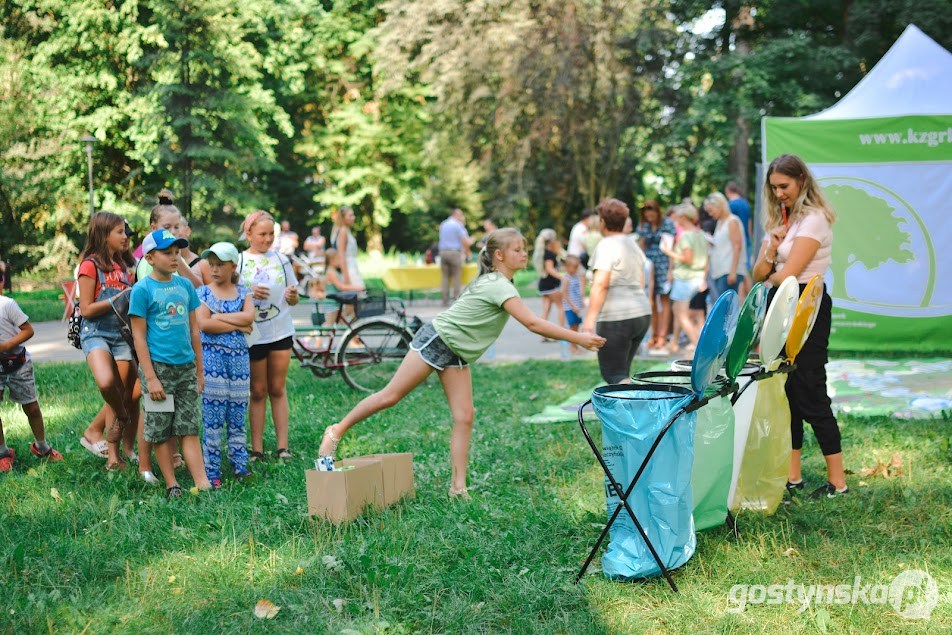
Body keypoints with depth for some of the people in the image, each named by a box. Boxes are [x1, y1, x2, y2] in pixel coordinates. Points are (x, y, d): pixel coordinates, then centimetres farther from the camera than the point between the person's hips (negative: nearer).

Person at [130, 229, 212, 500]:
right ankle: (172, 487, 14)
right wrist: (150, 378, -12)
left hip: (186, 366, 4)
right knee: (161, 432, 4)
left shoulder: (185, 285, 8)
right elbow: (139, 336, -8)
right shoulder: (142, 289, -6)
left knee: (190, 429, 4)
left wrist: (200, 370, 14)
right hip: (159, 367, -4)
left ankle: (202, 485, 2)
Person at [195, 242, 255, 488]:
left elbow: (249, 316, -8)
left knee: (238, 415, 7)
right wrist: (239, 325, -10)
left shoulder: (243, 292, 10)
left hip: (239, 357, 3)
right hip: (212, 357, -3)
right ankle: (211, 471, 3)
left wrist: (219, 316, -11)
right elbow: (203, 324, -13)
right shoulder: (202, 293, 2)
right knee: (212, 417, -2)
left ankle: (240, 464, 15)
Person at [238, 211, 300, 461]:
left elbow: (293, 299, 12)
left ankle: (282, 446, 8)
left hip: (280, 332, 2)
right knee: (258, 391, 4)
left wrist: (292, 296, -11)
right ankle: (257, 448, 8)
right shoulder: (238, 261, 0)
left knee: (278, 389, 6)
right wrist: (249, 293, -18)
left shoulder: (281, 260, 7)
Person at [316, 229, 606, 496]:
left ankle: (458, 488, -1)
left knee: (464, 418, -1)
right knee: (390, 397, -4)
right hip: (437, 340, -9)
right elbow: (532, 323, -29)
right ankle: (336, 432, 13)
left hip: (458, 354, 9)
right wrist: (579, 338, -28)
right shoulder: (500, 286, -22)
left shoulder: (495, 282, 7)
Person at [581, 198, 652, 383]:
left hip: (616, 318, -9)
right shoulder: (633, 245, 17)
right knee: (622, 374, 16)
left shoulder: (606, 246, -10)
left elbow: (600, 285, -19)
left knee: (612, 374, -6)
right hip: (642, 313, 9)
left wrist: (589, 318, -21)